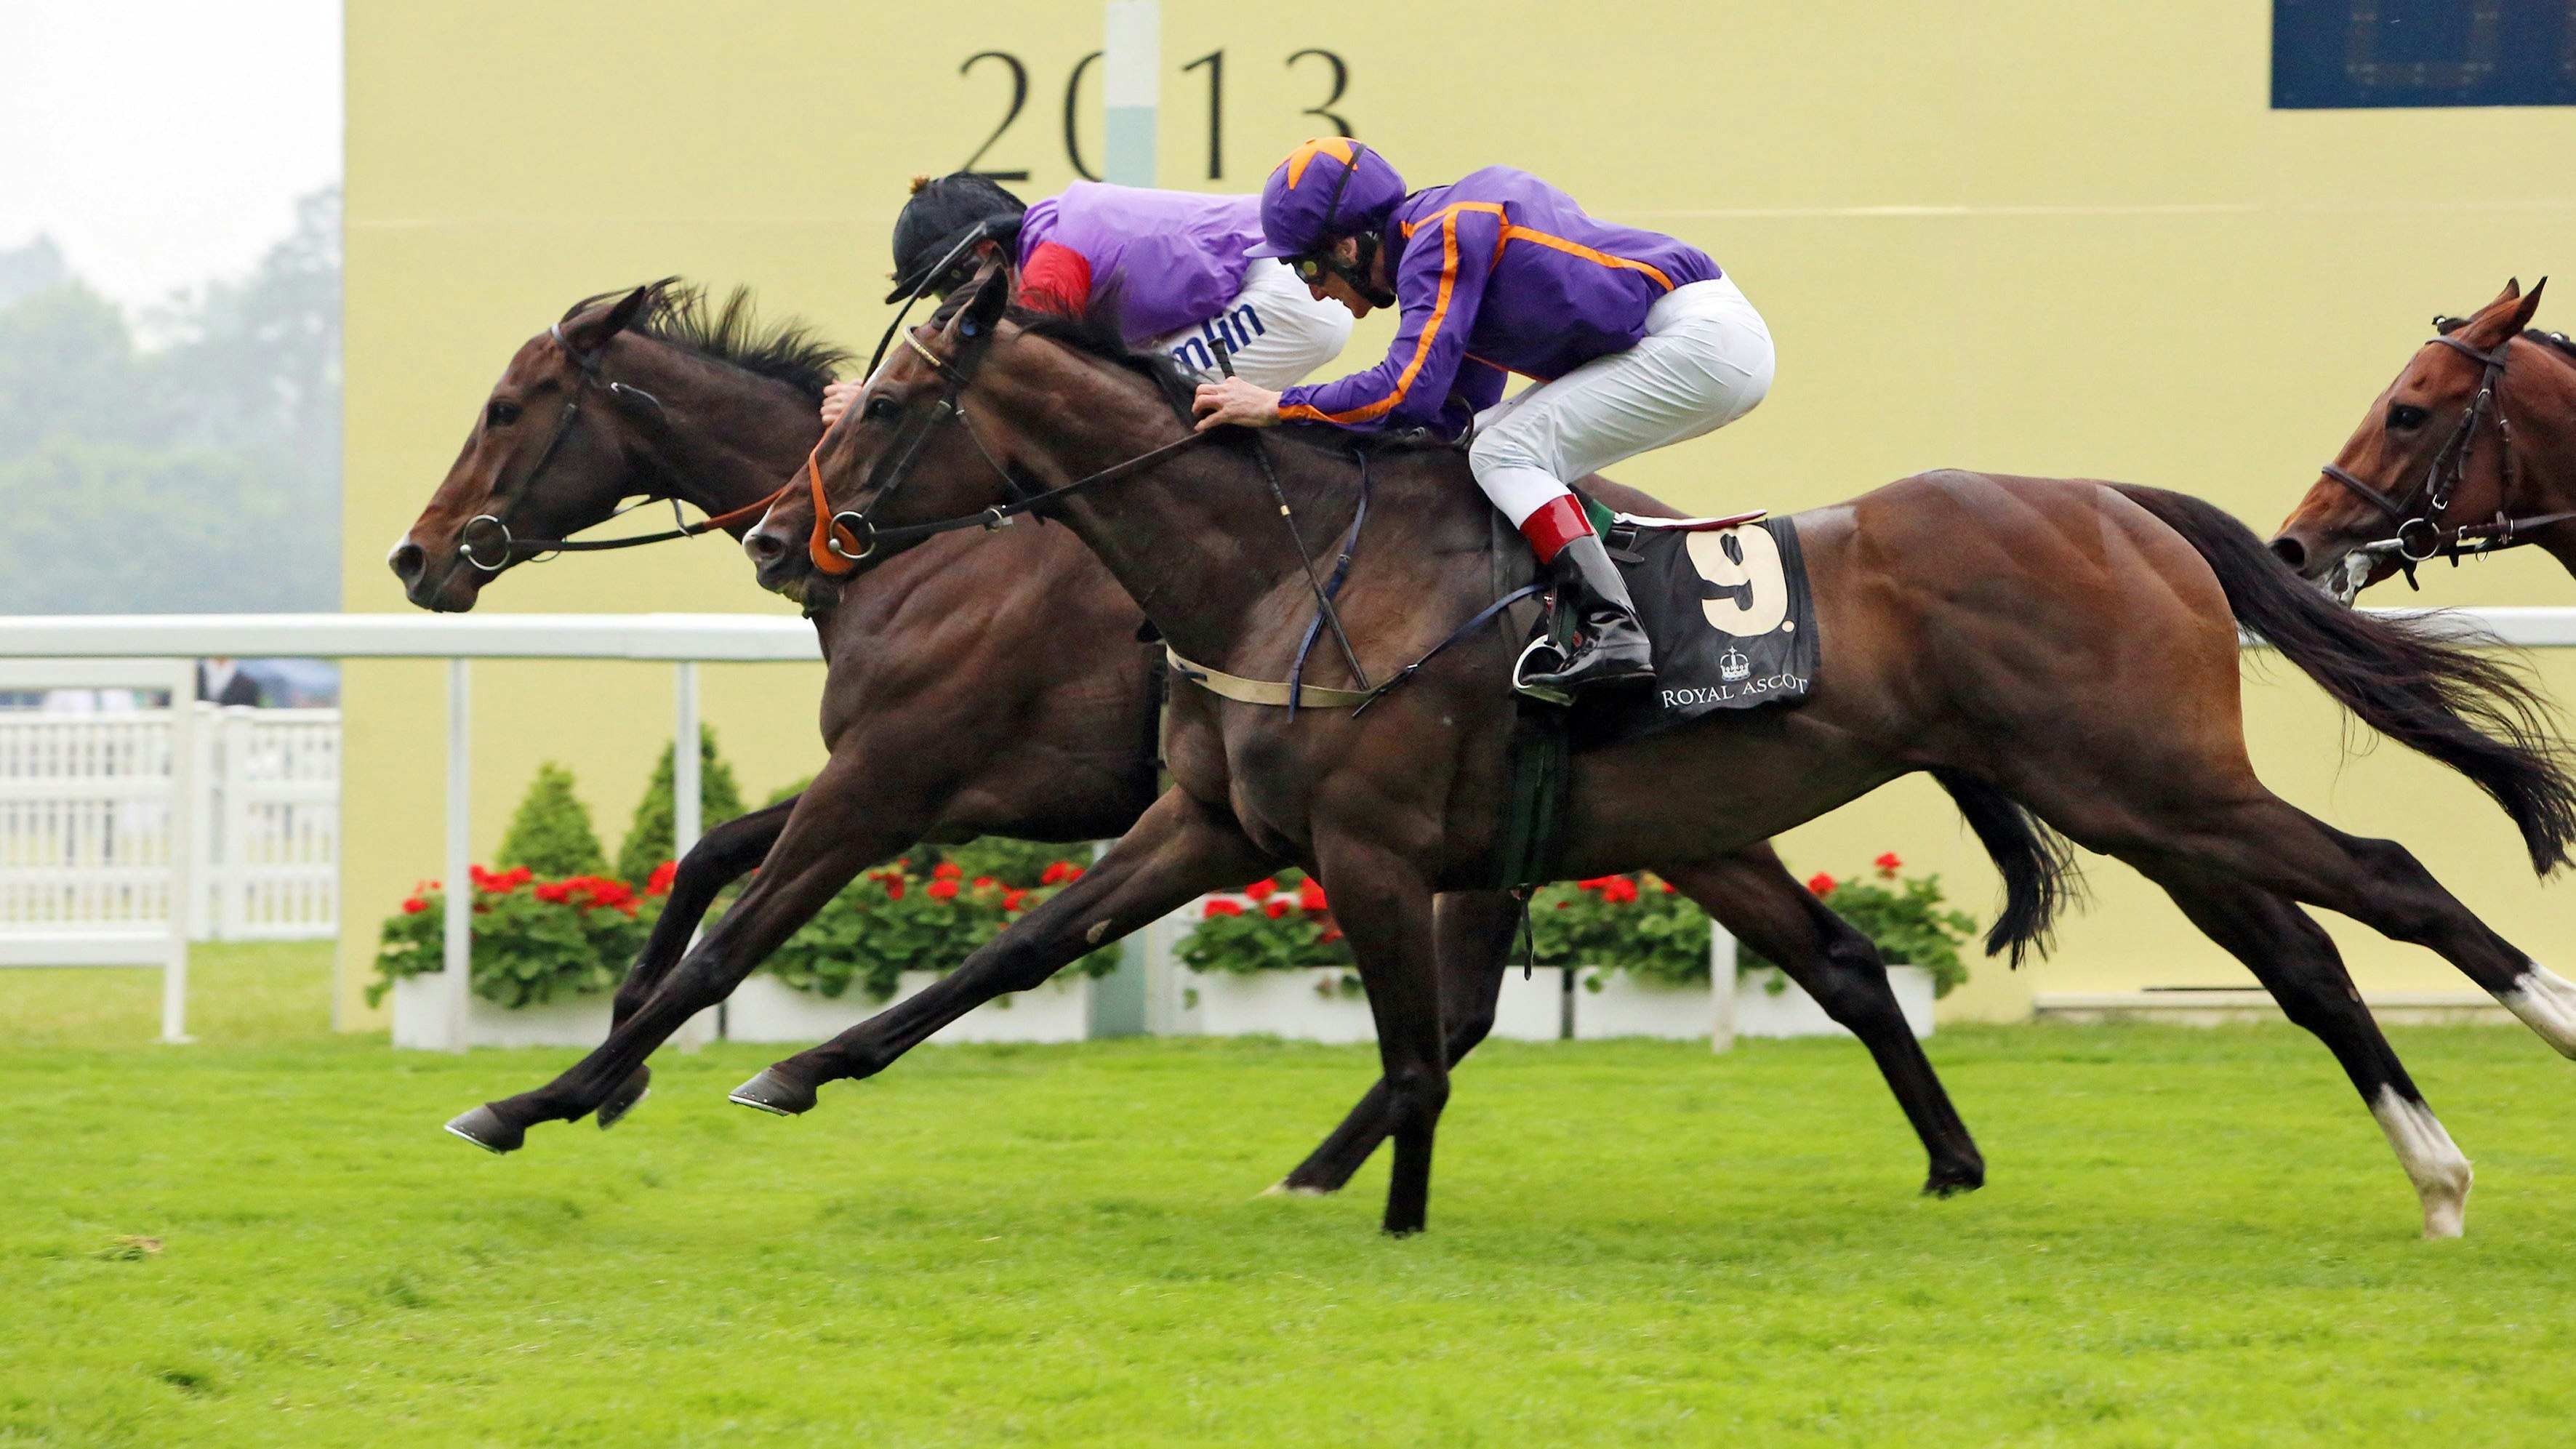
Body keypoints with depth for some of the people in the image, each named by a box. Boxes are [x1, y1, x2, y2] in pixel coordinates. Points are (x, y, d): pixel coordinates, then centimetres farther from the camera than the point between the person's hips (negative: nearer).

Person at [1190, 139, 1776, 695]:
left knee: (1504, 453, -13)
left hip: (1703, 341, -10)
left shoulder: (1440, 240, -14)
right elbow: (1458, 414, 18)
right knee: (1489, 439, 15)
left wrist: (1280, 407, -18)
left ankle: (1612, 634, -26)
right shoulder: (1443, 228, 17)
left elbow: (1410, 389, -25)